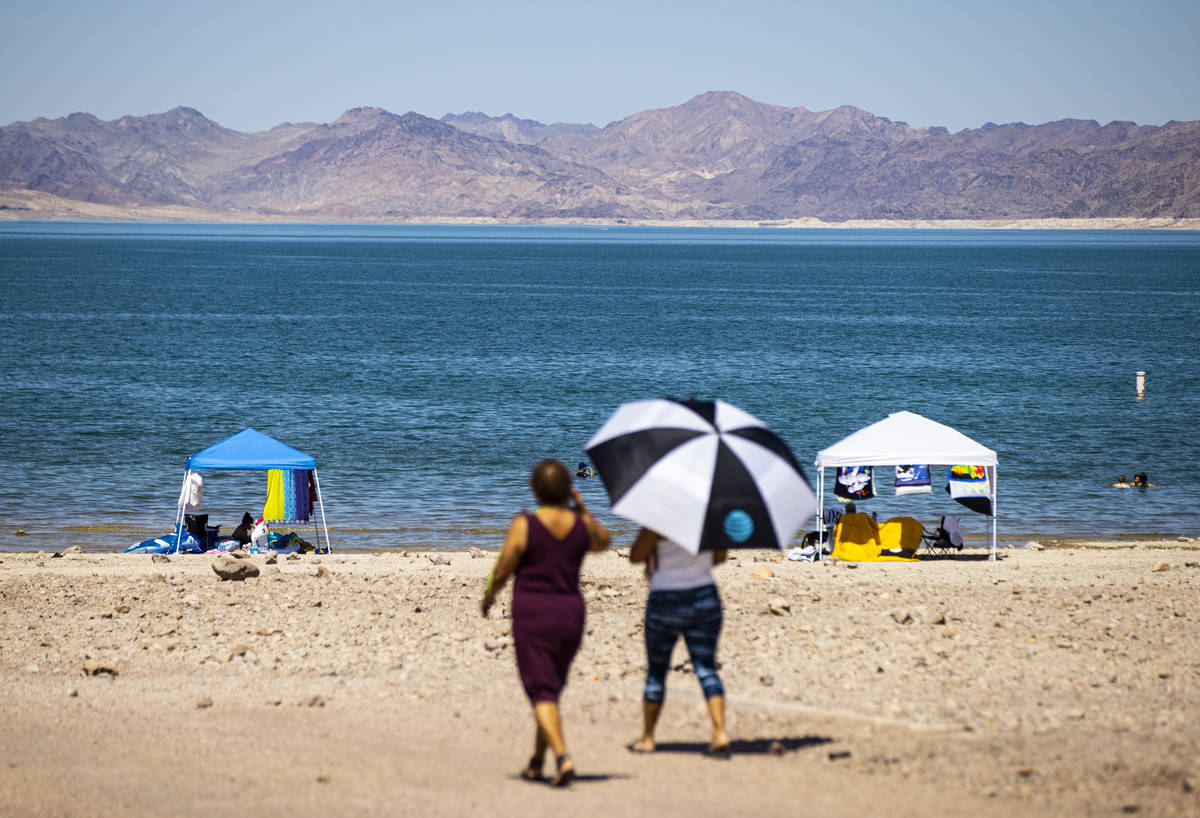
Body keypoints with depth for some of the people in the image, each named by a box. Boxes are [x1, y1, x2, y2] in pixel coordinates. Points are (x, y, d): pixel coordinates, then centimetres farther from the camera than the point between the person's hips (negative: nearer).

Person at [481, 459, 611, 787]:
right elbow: (603, 541, 24)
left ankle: (563, 757, -24)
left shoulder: (524, 525, -12)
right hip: (570, 612, 5)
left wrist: (488, 597, 12)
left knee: (541, 693, -5)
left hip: (532, 613, -5)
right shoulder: (582, 524, 0)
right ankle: (537, 763, 28)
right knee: (552, 690, 19)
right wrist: (583, 508, 26)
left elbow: (501, 572, -7)